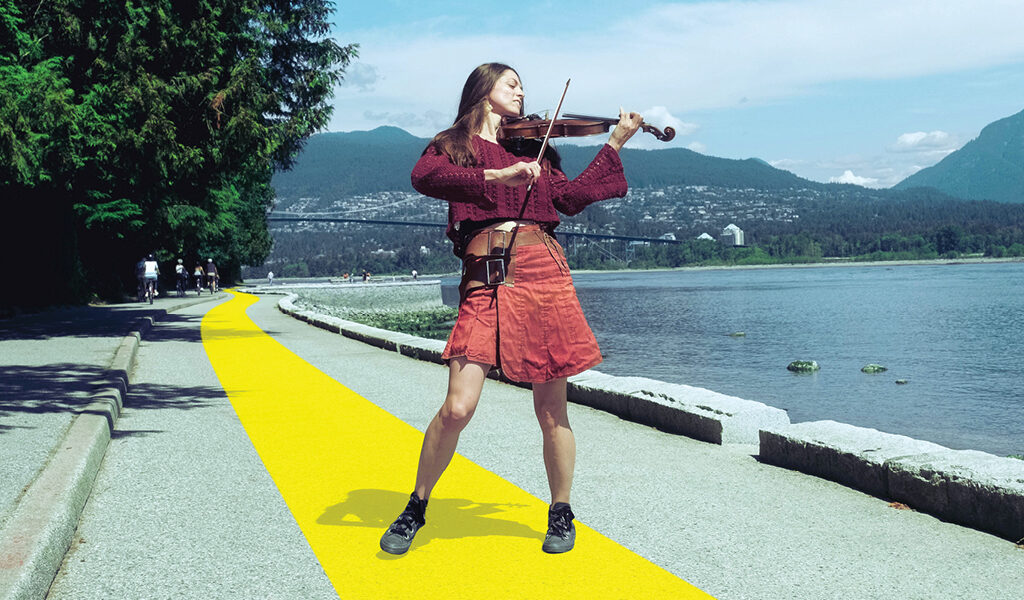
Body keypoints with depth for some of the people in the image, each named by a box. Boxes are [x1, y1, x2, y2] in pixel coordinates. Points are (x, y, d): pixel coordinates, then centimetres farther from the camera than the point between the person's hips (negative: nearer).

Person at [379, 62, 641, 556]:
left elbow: (571, 197, 12)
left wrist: (614, 145, 12)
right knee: (457, 408, -10)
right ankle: (415, 509, 13)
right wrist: (497, 176, -16)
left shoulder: (532, 146, 24)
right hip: (484, 280, -2)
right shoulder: (453, 145, 14)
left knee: (552, 412, 4)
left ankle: (560, 515, 24)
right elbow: (423, 177, -8)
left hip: (543, 272, 3)